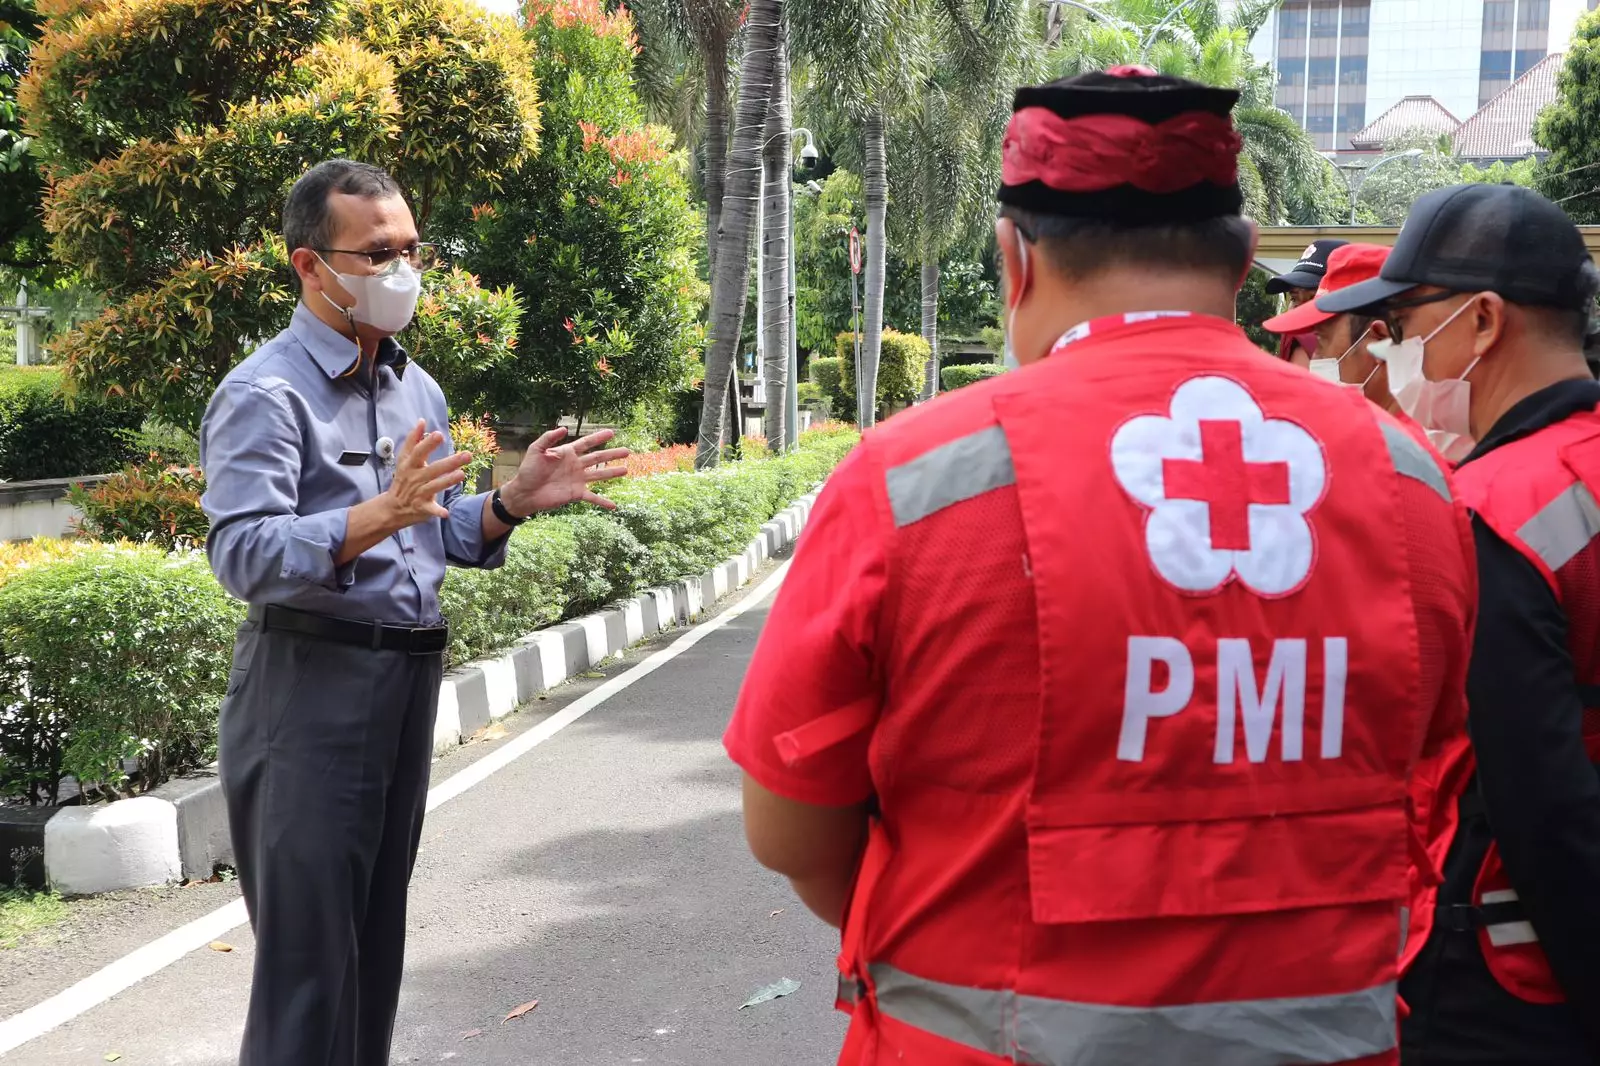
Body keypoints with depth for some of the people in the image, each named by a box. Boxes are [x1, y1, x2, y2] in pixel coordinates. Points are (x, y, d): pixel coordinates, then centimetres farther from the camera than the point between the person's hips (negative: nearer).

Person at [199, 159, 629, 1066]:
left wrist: (514, 501, -2)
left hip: (411, 677, 8)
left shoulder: (418, 388, 13)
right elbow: (243, 555, -22)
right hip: (310, 683, -7)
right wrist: (381, 514, -34)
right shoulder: (265, 393, -11)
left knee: (379, 933, 16)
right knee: (310, 948, -2)